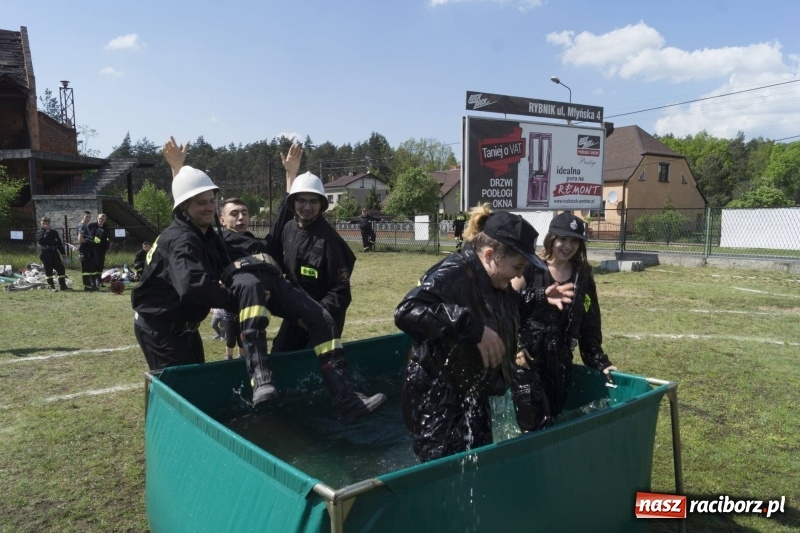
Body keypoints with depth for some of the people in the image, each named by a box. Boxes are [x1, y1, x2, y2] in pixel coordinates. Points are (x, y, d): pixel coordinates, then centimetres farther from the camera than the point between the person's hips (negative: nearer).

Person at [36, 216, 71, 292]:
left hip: (54, 253, 4)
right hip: (45, 254, -4)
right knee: (48, 270, 0)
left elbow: (59, 243, 15)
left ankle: (63, 285, 7)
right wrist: (46, 232, -13)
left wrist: (63, 252, 11)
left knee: (61, 268, 0)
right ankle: (51, 286, 7)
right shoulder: (39, 232, 3)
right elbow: (41, 240, -16)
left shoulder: (54, 232, 13)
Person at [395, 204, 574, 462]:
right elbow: (407, 312, -42)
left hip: (473, 398, 9)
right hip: (436, 402, -9)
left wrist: (540, 298, 10)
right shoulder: (452, 275, -25)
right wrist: (474, 327, -43)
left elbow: (511, 309, 26)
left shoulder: (495, 282, 3)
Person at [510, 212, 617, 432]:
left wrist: (600, 362, 10)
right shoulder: (530, 269, -6)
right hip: (526, 356, -4)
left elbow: (589, 325, 13)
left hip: (559, 361, 4)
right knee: (534, 423, -11)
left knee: (552, 423, 8)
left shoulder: (582, 277, 7)